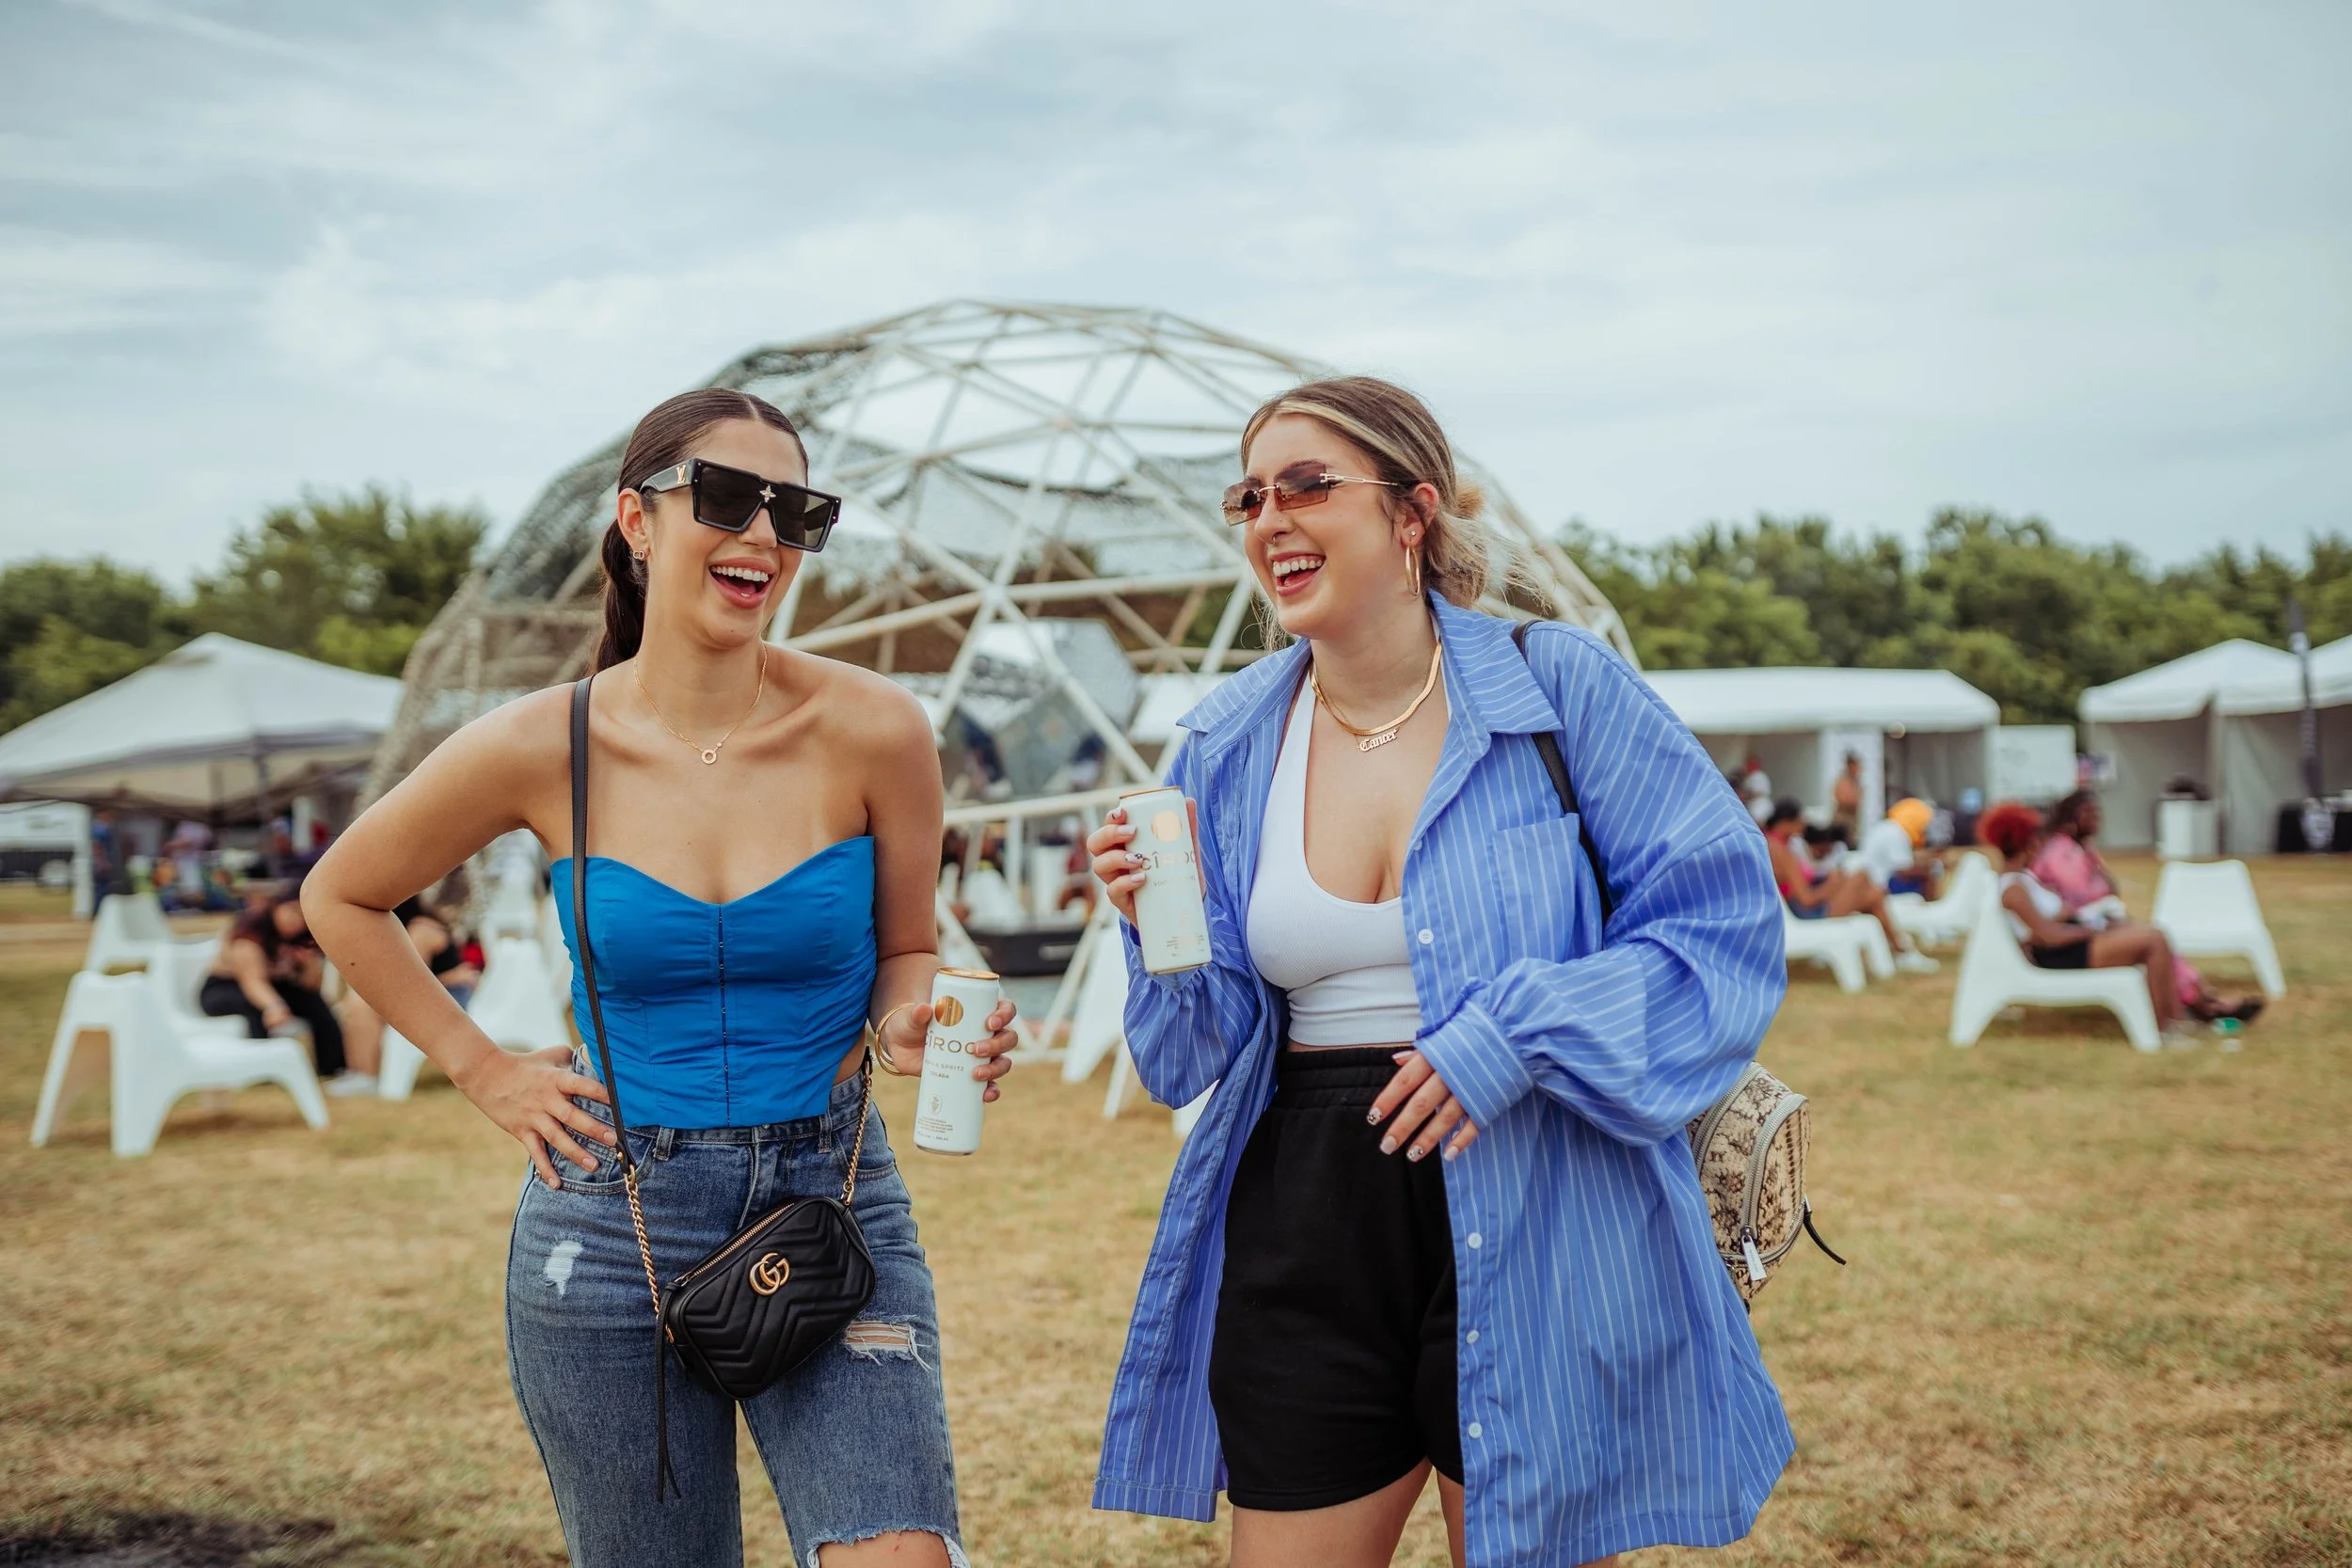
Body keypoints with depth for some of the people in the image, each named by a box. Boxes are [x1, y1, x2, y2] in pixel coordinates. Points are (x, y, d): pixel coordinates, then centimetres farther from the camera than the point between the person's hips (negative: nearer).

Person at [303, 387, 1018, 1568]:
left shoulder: (870, 731, -8)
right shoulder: (541, 750, -7)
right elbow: (341, 897, 10)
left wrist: (911, 1025, -15)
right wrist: (484, 1072, 3)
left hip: (833, 1205, 0)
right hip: (613, 1227, 1)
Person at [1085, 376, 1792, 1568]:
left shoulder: (1562, 689, -6)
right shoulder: (1227, 745, 5)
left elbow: (1726, 921, -7)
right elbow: (1206, 1051, 8)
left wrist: (1518, 1034, -18)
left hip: (1533, 1235, -3)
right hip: (1302, 1233, 3)